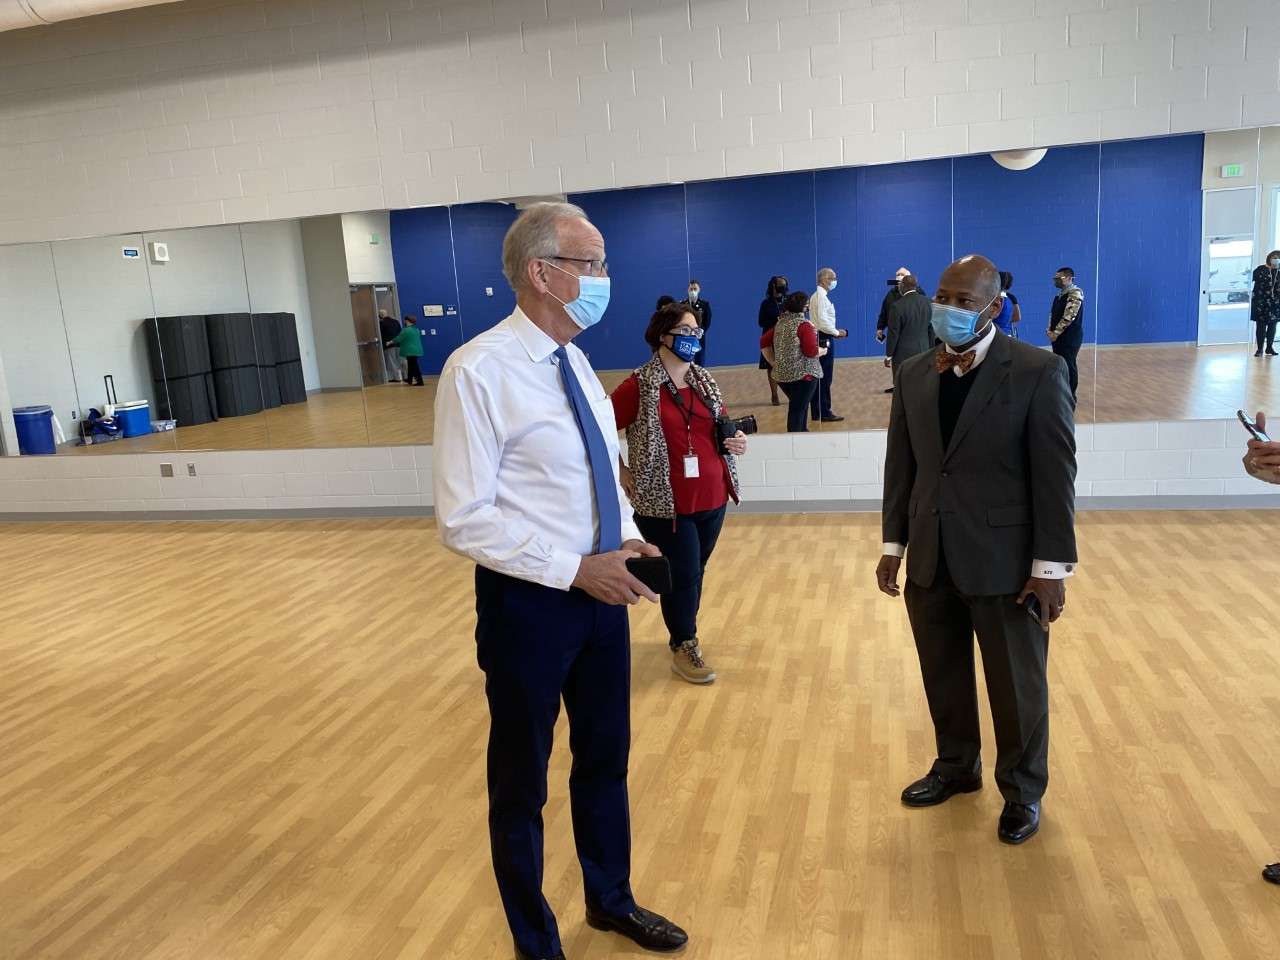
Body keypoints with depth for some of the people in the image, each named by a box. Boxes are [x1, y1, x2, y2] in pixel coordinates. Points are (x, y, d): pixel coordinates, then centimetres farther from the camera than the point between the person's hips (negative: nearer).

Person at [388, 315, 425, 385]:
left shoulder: (406, 330, -14)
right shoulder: (416, 330, 13)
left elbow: (398, 338, -7)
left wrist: (390, 342, 8)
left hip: (410, 351, -9)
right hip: (417, 350, 9)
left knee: (414, 366, -7)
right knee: (411, 365, 20)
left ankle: (419, 381, -11)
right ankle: (409, 379, 33)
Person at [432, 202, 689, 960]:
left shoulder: (576, 362, 6)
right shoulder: (479, 371, -19)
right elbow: (464, 520, -21)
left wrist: (625, 536, -3)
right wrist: (574, 569, -22)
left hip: (601, 590, 7)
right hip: (530, 601, -7)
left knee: (606, 757, 22)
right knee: (522, 783, 14)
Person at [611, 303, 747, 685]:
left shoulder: (704, 381, 9)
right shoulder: (639, 386, -11)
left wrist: (736, 443, -1)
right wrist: (621, 472, -7)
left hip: (712, 498, 6)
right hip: (666, 502, -6)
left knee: (696, 573, 14)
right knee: (682, 575, 2)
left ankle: (683, 631, 33)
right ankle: (684, 647, 21)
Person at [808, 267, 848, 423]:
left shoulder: (816, 296, 16)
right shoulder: (821, 297, -15)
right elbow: (823, 323, -22)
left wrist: (835, 332, 13)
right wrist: (837, 332, -9)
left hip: (819, 339, 10)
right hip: (824, 340, -10)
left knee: (818, 377, 12)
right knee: (825, 378, -6)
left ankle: (816, 412, 18)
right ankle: (825, 413, -2)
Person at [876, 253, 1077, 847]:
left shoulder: (1039, 371, -10)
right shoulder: (913, 374, 5)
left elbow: (1055, 474, -11)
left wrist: (1051, 565, -12)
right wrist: (894, 544, 9)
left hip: (1004, 560, -4)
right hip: (931, 558, 4)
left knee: (1017, 683, 12)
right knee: (943, 675, 18)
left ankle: (1023, 790, 34)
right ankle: (956, 766, 41)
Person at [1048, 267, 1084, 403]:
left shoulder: (1075, 293, -14)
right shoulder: (1060, 294, 14)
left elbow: (1069, 316, -21)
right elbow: (1053, 313, 17)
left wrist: (1056, 332, -17)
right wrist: (1050, 330, 3)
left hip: (1070, 337, -9)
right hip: (1059, 336, 9)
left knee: (1068, 365, -3)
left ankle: (1071, 396, 5)